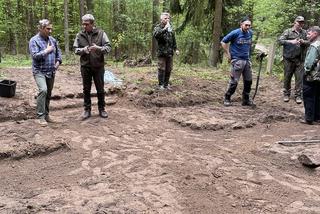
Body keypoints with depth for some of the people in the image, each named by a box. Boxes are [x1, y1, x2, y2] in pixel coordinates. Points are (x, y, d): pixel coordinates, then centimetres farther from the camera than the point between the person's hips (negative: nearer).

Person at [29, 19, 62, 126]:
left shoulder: (53, 40, 10)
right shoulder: (34, 40, -8)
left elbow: (58, 52, 21)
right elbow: (35, 55, -18)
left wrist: (58, 61, 5)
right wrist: (47, 51, -14)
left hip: (51, 72, 6)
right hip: (40, 71, -6)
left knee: (48, 93, 12)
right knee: (43, 90, -23)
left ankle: (46, 114, 25)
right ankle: (40, 116, -16)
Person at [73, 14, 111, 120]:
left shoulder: (100, 33, -4)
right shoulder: (80, 35, 2)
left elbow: (108, 47, -9)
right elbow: (75, 49, 4)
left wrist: (98, 48, -29)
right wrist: (83, 50, -18)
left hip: (98, 66, -1)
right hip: (85, 66, 2)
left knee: (100, 89, 8)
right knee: (86, 89, 9)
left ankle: (102, 109, 22)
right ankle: (87, 109, 21)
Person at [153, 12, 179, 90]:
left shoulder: (170, 28, 15)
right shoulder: (158, 27, -3)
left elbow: (173, 39, 22)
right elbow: (156, 35, -27)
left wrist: (175, 49, 16)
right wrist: (164, 29, -31)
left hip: (170, 53, 6)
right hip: (162, 52, -6)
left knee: (169, 69, 8)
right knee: (161, 69, -3)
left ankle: (166, 84, 19)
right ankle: (161, 85, 7)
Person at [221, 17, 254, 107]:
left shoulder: (250, 33, 8)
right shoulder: (235, 33, -10)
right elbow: (223, 42, -6)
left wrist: (249, 54, 17)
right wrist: (228, 54, -7)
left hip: (247, 60, 6)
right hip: (237, 60, -6)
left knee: (248, 81, 9)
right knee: (234, 81, -5)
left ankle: (246, 100, 22)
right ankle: (227, 99, 10)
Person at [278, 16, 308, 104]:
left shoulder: (304, 33, 11)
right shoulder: (288, 32, 0)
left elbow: (309, 43, 11)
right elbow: (280, 40, -9)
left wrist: (304, 42, -11)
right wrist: (291, 41, -22)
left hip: (300, 60, 2)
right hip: (289, 59, -2)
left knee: (299, 78, 1)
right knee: (287, 77, 6)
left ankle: (298, 96, 9)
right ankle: (286, 94, 19)